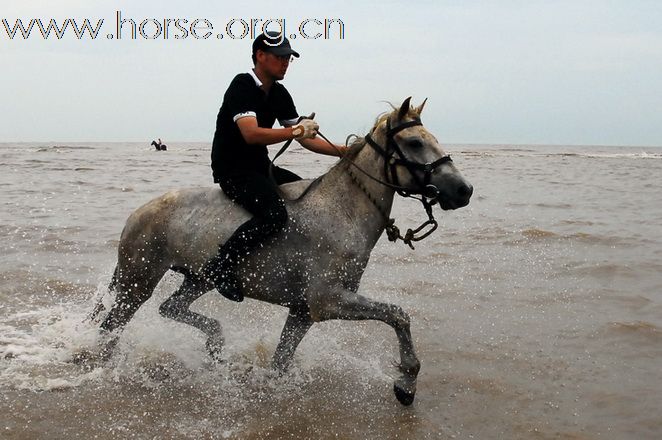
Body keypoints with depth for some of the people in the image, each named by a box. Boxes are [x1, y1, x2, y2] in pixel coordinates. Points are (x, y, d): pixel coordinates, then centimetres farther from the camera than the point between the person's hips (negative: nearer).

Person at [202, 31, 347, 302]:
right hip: (232, 171, -9)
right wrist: (296, 130, -31)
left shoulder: (279, 94, 11)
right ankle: (220, 267, -22)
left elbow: (305, 138, 12)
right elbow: (251, 134, -29)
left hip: (260, 168, 10)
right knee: (275, 214, -31)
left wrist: (341, 151, 0)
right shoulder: (242, 86, -15)